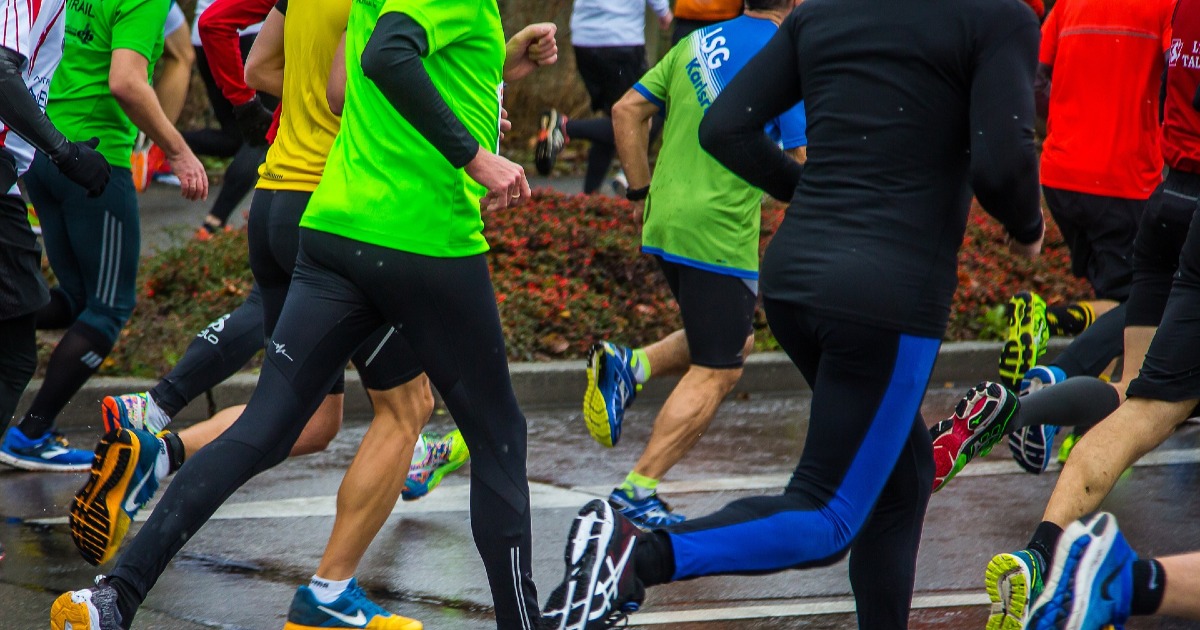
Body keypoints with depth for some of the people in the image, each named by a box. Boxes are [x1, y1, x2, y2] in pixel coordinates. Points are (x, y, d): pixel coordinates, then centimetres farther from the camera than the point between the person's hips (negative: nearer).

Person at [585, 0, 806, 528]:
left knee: (735, 341, 24)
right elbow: (804, 162, -13)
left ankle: (627, 366, 6)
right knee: (716, 373, 1)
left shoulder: (695, 44, 10)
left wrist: (642, 192, 16)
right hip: (721, 235, -8)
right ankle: (637, 491, -2)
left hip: (664, 224, 8)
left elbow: (627, 112, 10)